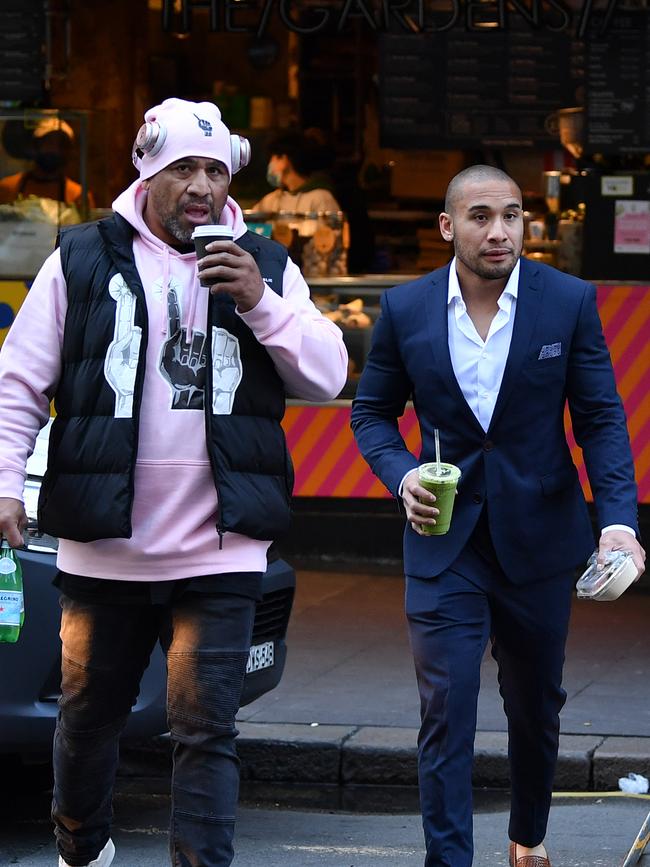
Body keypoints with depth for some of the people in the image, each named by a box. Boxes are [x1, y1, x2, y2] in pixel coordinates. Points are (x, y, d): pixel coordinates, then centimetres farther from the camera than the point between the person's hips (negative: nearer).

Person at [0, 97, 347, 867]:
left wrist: (261, 304, -15)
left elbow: (327, 375, -1)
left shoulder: (264, 267, 8)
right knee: (89, 716, 15)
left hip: (217, 554, 0)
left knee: (206, 732, -5)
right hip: (102, 546, 1)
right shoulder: (83, 258, 3)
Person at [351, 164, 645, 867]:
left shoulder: (569, 301, -6)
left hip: (540, 540, 1)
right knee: (445, 713, -8)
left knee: (537, 706, 17)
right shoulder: (404, 309, -4)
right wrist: (401, 475, -14)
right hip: (444, 539, -1)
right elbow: (372, 411, 6)